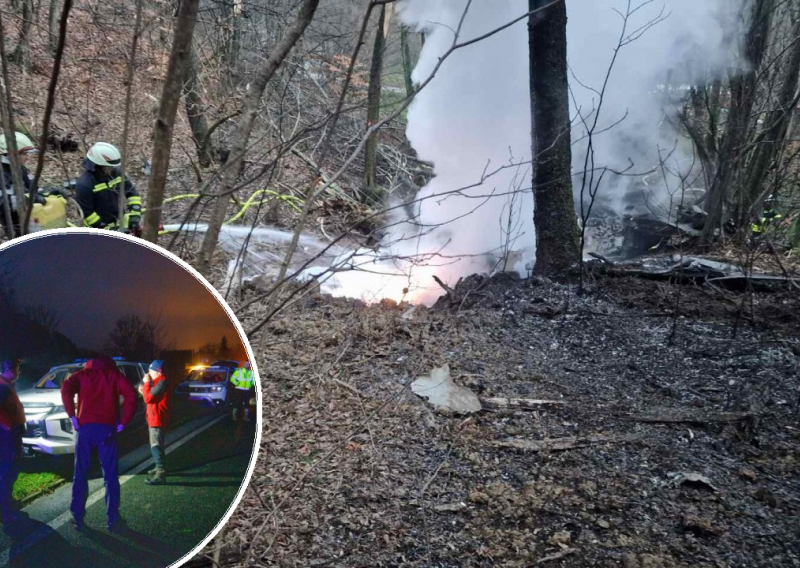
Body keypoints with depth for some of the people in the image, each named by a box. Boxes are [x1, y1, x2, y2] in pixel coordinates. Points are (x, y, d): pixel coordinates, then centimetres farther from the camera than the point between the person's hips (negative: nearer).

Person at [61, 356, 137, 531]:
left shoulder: (82, 374, 14)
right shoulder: (114, 374, 12)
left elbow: (66, 389, -7)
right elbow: (131, 394, -5)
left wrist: (72, 416, -4)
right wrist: (124, 422, -2)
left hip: (85, 427, 1)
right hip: (107, 428, -1)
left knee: (81, 474, 12)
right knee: (110, 475, 6)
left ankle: (78, 517, 14)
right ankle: (113, 518, 6)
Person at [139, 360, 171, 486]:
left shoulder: (162, 382, -20)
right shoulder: (158, 382, 14)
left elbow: (148, 398, -23)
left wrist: (146, 383, -13)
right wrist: (144, 391, 5)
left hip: (158, 420, -11)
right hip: (154, 419, 11)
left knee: (156, 446, -15)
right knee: (156, 445, 23)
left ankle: (160, 475, -18)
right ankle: (158, 467, 37)